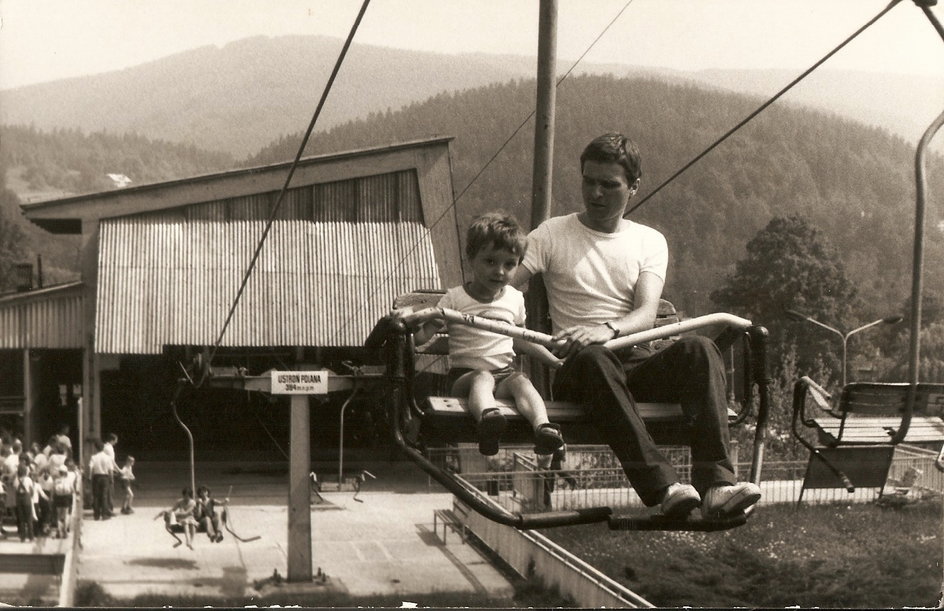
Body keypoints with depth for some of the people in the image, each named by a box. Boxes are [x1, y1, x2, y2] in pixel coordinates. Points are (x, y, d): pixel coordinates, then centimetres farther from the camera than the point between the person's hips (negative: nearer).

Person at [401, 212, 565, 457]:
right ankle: (487, 418, -67)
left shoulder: (515, 298, 15)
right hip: (465, 375, -3)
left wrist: (555, 360, 25)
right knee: (483, 377, -36)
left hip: (505, 373, 3)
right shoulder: (455, 298, 3)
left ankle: (542, 427, -56)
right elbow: (423, 335, -1)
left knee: (521, 381, -30)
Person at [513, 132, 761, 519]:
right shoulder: (552, 235, 11)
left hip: (636, 363, 2)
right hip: (577, 367, -2)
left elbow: (647, 313, -2)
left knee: (698, 348, -28)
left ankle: (717, 484, -42)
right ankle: (661, 487, -51)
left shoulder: (650, 242, 15)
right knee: (594, 357, -38)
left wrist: (608, 329, -25)